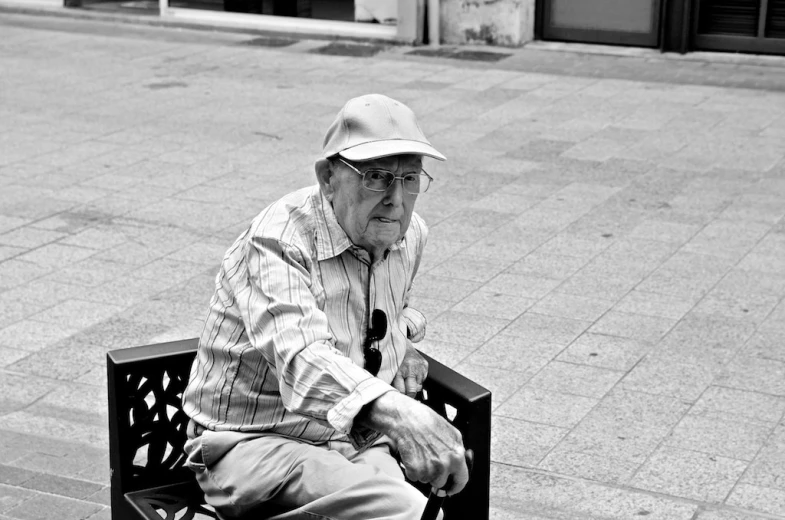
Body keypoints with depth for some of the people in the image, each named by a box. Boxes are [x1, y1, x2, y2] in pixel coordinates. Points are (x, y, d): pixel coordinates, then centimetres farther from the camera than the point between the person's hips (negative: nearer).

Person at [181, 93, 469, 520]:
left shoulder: (408, 235, 6)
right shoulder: (277, 241, -19)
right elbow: (302, 357, -38)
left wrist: (401, 340, 9)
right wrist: (394, 411, -55)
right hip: (256, 444, -6)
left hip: (360, 439, 7)